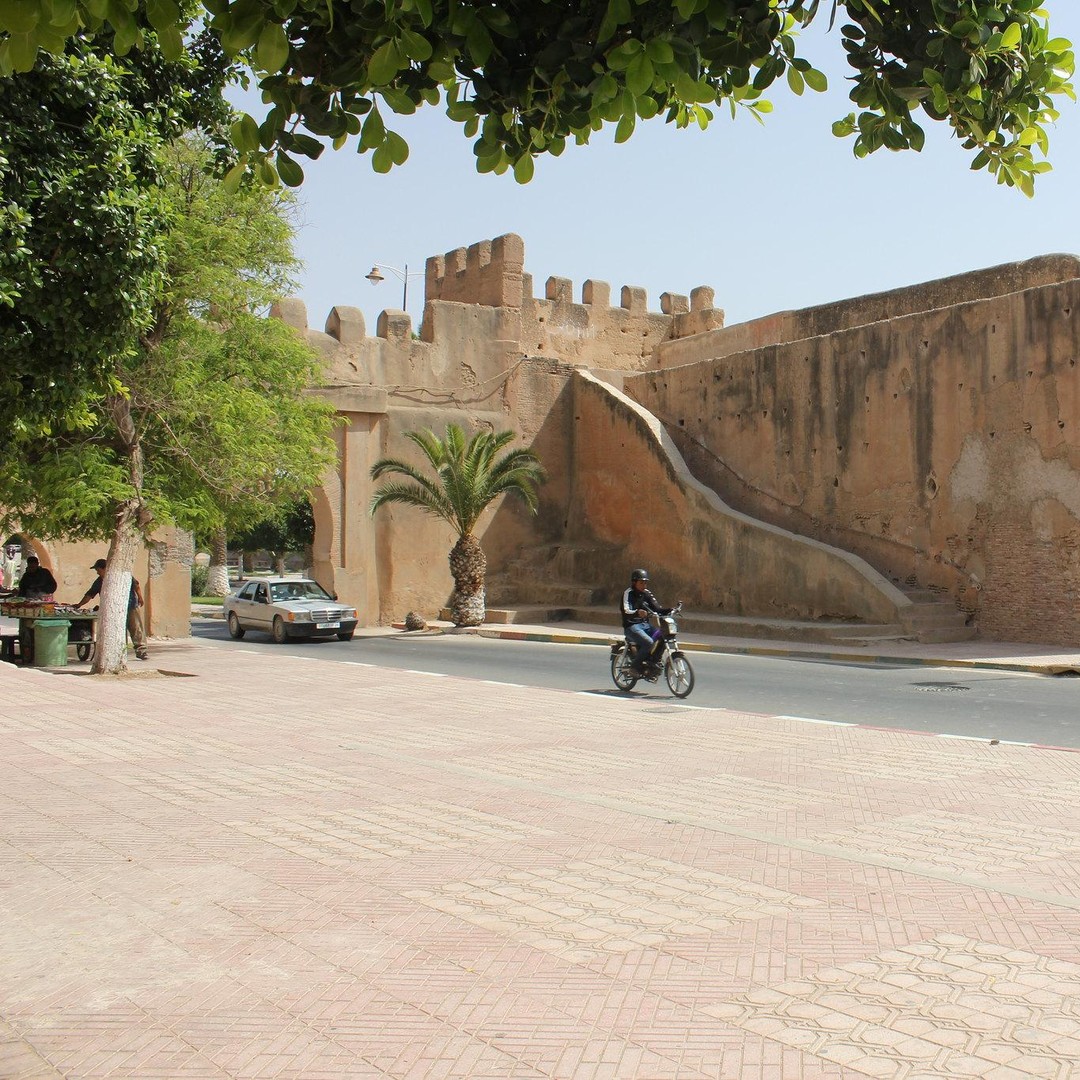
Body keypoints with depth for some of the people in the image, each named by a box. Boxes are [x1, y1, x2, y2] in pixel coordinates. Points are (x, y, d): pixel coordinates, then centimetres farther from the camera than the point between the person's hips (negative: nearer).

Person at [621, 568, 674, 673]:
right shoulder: (628, 593, -9)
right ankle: (637, 665, -11)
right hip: (631, 626, -7)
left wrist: (668, 610, -15)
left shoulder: (646, 594, 12)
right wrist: (637, 613, -45)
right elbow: (626, 612, -24)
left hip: (645, 625, 7)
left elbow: (657, 608, 5)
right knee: (648, 642, -30)